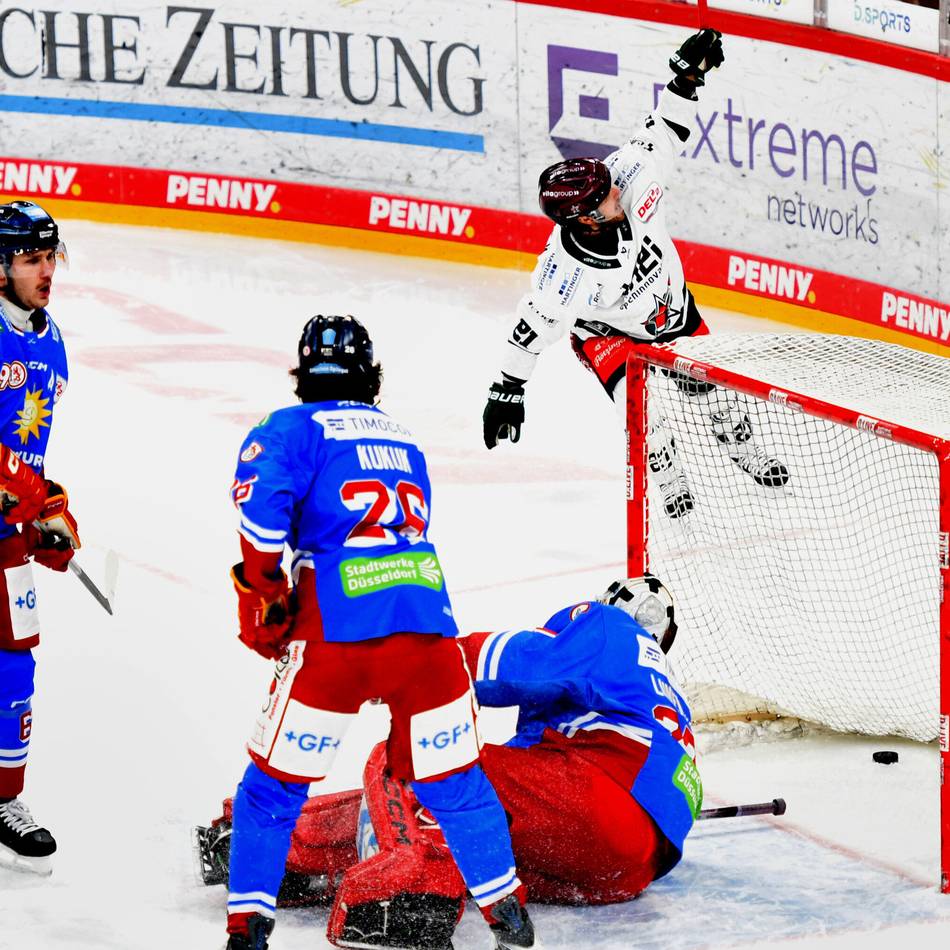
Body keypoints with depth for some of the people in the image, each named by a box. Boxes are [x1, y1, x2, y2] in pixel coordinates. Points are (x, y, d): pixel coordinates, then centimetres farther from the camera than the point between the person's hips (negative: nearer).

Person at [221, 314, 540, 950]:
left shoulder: (293, 428, 8)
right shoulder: (403, 439, 26)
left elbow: (263, 501, -11)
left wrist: (260, 594, 0)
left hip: (339, 635, -4)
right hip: (428, 624, 4)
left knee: (275, 783, 9)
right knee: (454, 777, 20)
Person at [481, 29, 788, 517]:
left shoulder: (626, 181, -33)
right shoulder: (564, 275, -40)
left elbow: (661, 135, -23)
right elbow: (534, 325, -28)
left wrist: (688, 73, -33)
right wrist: (508, 390, -22)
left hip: (670, 303, 4)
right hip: (607, 330, -4)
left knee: (707, 382, 14)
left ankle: (744, 449, 42)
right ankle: (670, 480, 9)